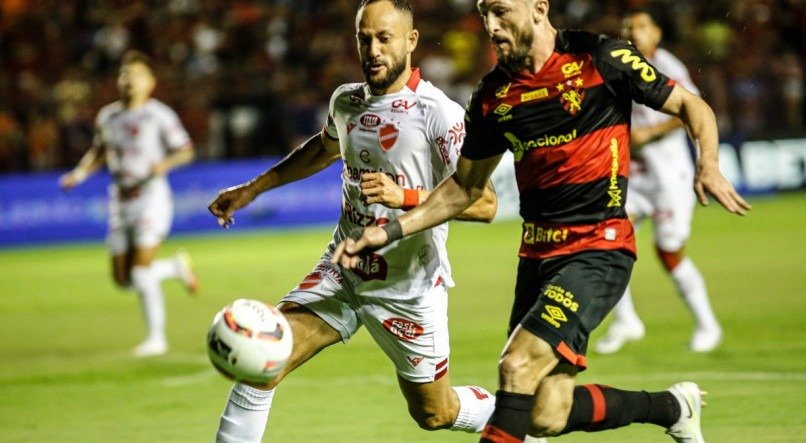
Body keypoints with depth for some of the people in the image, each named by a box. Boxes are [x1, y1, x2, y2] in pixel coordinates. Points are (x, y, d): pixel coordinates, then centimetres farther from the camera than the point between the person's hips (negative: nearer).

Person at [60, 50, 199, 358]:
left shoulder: (158, 115, -5)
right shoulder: (107, 116, 11)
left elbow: (186, 151, -3)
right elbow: (99, 151, 25)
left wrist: (164, 164, -22)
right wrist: (80, 173, 8)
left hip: (151, 197, -6)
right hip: (120, 203, 6)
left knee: (142, 271, -14)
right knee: (123, 278, 6)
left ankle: (156, 338, -1)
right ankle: (177, 267, 31)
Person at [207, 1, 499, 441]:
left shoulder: (438, 114, -18)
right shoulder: (346, 100, 2)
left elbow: (484, 203, -21)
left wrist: (405, 196, -33)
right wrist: (252, 188, 25)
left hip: (408, 289, -5)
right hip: (342, 271, 5)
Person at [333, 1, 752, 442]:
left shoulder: (601, 58, -7)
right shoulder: (493, 94, 8)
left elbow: (692, 106, 1)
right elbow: (465, 187, 18)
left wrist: (708, 165, -18)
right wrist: (390, 231, 10)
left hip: (598, 249, -6)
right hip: (537, 255, 6)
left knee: (517, 367, -22)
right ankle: (674, 407, 26)